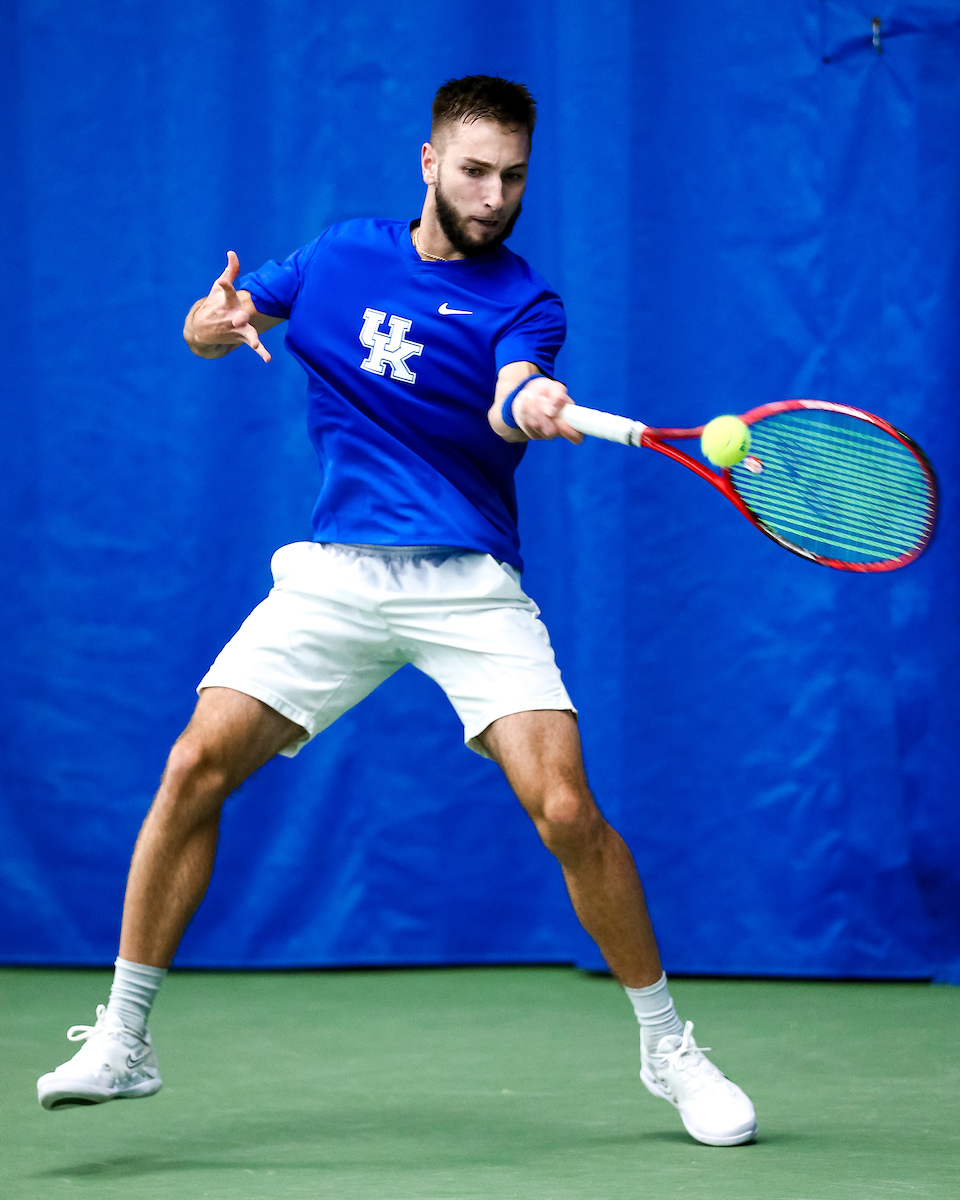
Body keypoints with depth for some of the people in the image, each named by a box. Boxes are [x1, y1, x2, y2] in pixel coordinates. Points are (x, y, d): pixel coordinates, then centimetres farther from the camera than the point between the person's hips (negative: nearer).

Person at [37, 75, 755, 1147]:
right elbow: (211, 324, 18)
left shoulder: (520, 301, -2)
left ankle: (667, 1048, 2)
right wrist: (213, 322, -8)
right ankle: (120, 1040, 2)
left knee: (565, 810, -17)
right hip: (332, 575, 3)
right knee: (196, 765, -11)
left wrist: (533, 404, -49)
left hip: (470, 585, -3)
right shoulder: (341, 254, 9)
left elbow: (512, 396, -23)